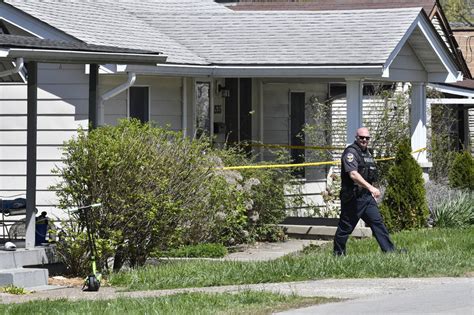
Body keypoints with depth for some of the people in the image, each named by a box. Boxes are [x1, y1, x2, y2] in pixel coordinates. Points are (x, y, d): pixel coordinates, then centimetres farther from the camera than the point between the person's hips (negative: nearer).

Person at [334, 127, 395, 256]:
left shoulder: (367, 153, 17)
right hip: (353, 197, -8)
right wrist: (370, 187, -33)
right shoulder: (351, 152, -12)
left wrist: (372, 192, 24)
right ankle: (338, 253, 13)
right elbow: (353, 174, -26)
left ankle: (390, 250, -3)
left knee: (377, 222, 1)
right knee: (345, 227, 1)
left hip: (367, 196, 8)